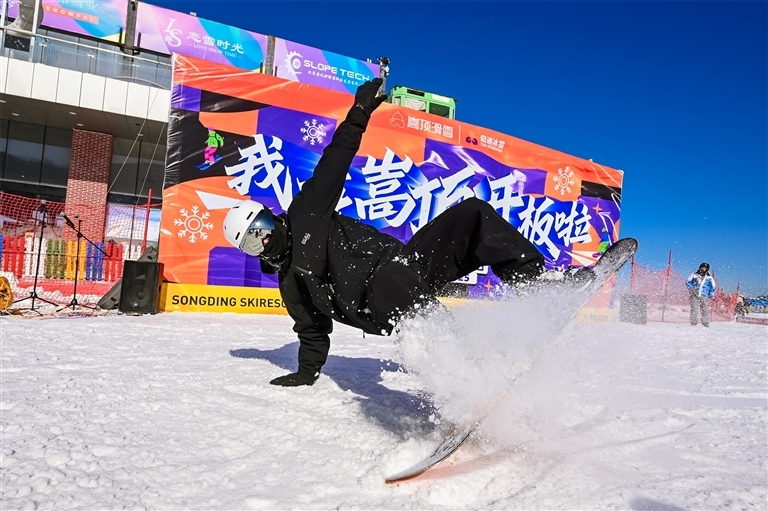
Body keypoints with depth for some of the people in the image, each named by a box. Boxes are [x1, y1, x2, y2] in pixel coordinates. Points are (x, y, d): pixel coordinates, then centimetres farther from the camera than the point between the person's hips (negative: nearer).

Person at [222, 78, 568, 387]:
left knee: (472, 214, -14)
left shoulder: (304, 215, 16)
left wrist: (360, 113, 8)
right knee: (390, 282, -44)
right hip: (379, 300, -4)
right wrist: (306, 373, 18)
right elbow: (313, 331, 24)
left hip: (406, 260, 4)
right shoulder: (290, 282, 16)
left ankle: (535, 282, -14)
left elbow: (335, 160, 12)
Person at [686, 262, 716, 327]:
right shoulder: (694, 275, 2)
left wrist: (710, 296, 7)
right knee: (694, 309, -7)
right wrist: (692, 289, -6)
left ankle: (705, 323, 11)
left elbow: (713, 287, 14)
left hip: (704, 297, 1)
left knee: (705, 310, 1)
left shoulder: (709, 278, 5)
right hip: (695, 296, -1)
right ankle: (693, 323, -2)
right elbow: (688, 283, 9)